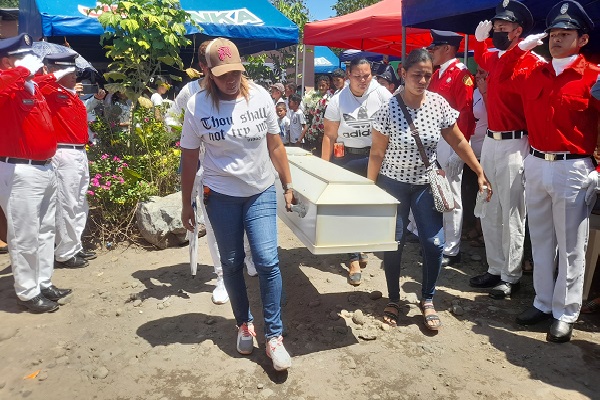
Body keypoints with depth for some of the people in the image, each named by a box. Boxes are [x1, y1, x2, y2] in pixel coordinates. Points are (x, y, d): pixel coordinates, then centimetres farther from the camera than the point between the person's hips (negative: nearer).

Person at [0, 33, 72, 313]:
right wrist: (23, 70, -21)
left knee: (45, 231, 16)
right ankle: (27, 293, 11)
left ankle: (44, 284, 28)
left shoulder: (33, 87, 12)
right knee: (24, 236, 0)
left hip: (45, 168, 9)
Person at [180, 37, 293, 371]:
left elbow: (275, 145, 2)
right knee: (231, 264, 11)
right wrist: (186, 204, 1)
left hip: (261, 192, 0)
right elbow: (190, 159, -3)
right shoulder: (197, 106, -10)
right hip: (221, 196, 0)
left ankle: (274, 335, 7)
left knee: (267, 261, -8)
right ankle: (244, 323, 33)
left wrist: (288, 185, 2)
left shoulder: (260, 96, -6)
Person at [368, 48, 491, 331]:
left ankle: (427, 300, 19)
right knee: (393, 243, 3)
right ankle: (393, 299, 24)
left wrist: (480, 174, 3)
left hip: (425, 184, 2)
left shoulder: (439, 104, -5)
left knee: (434, 244, -3)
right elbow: (377, 153, -8)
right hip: (393, 183, -2)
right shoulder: (389, 109, -12)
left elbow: (459, 142, 3)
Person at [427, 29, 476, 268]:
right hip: (431, 140, 8)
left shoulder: (461, 74, -10)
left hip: (450, 143, -8)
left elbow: (466, 113, -16)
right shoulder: (437, 74, 16)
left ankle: (451, 251, 9)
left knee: (451, 197, -1)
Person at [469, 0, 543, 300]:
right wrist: (479, 38, 21)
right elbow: (480, 58, 34)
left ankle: (511, 277, 13)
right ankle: (495, 269, 26)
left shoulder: (532, 61, -11)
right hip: (489, 142, 8)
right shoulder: (495, 58, 13)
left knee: (511, 216, 0)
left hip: (513, 145, -8)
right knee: (489, 214, 13)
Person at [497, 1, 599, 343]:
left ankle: (565, 314, 16)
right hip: (535, 165, 5)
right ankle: (543, 302, 27)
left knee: (570, 247, 4)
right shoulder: (534, 74, 8)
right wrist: (522, 47, 11)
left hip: (572, 169, -5)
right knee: (541, 240, 13)